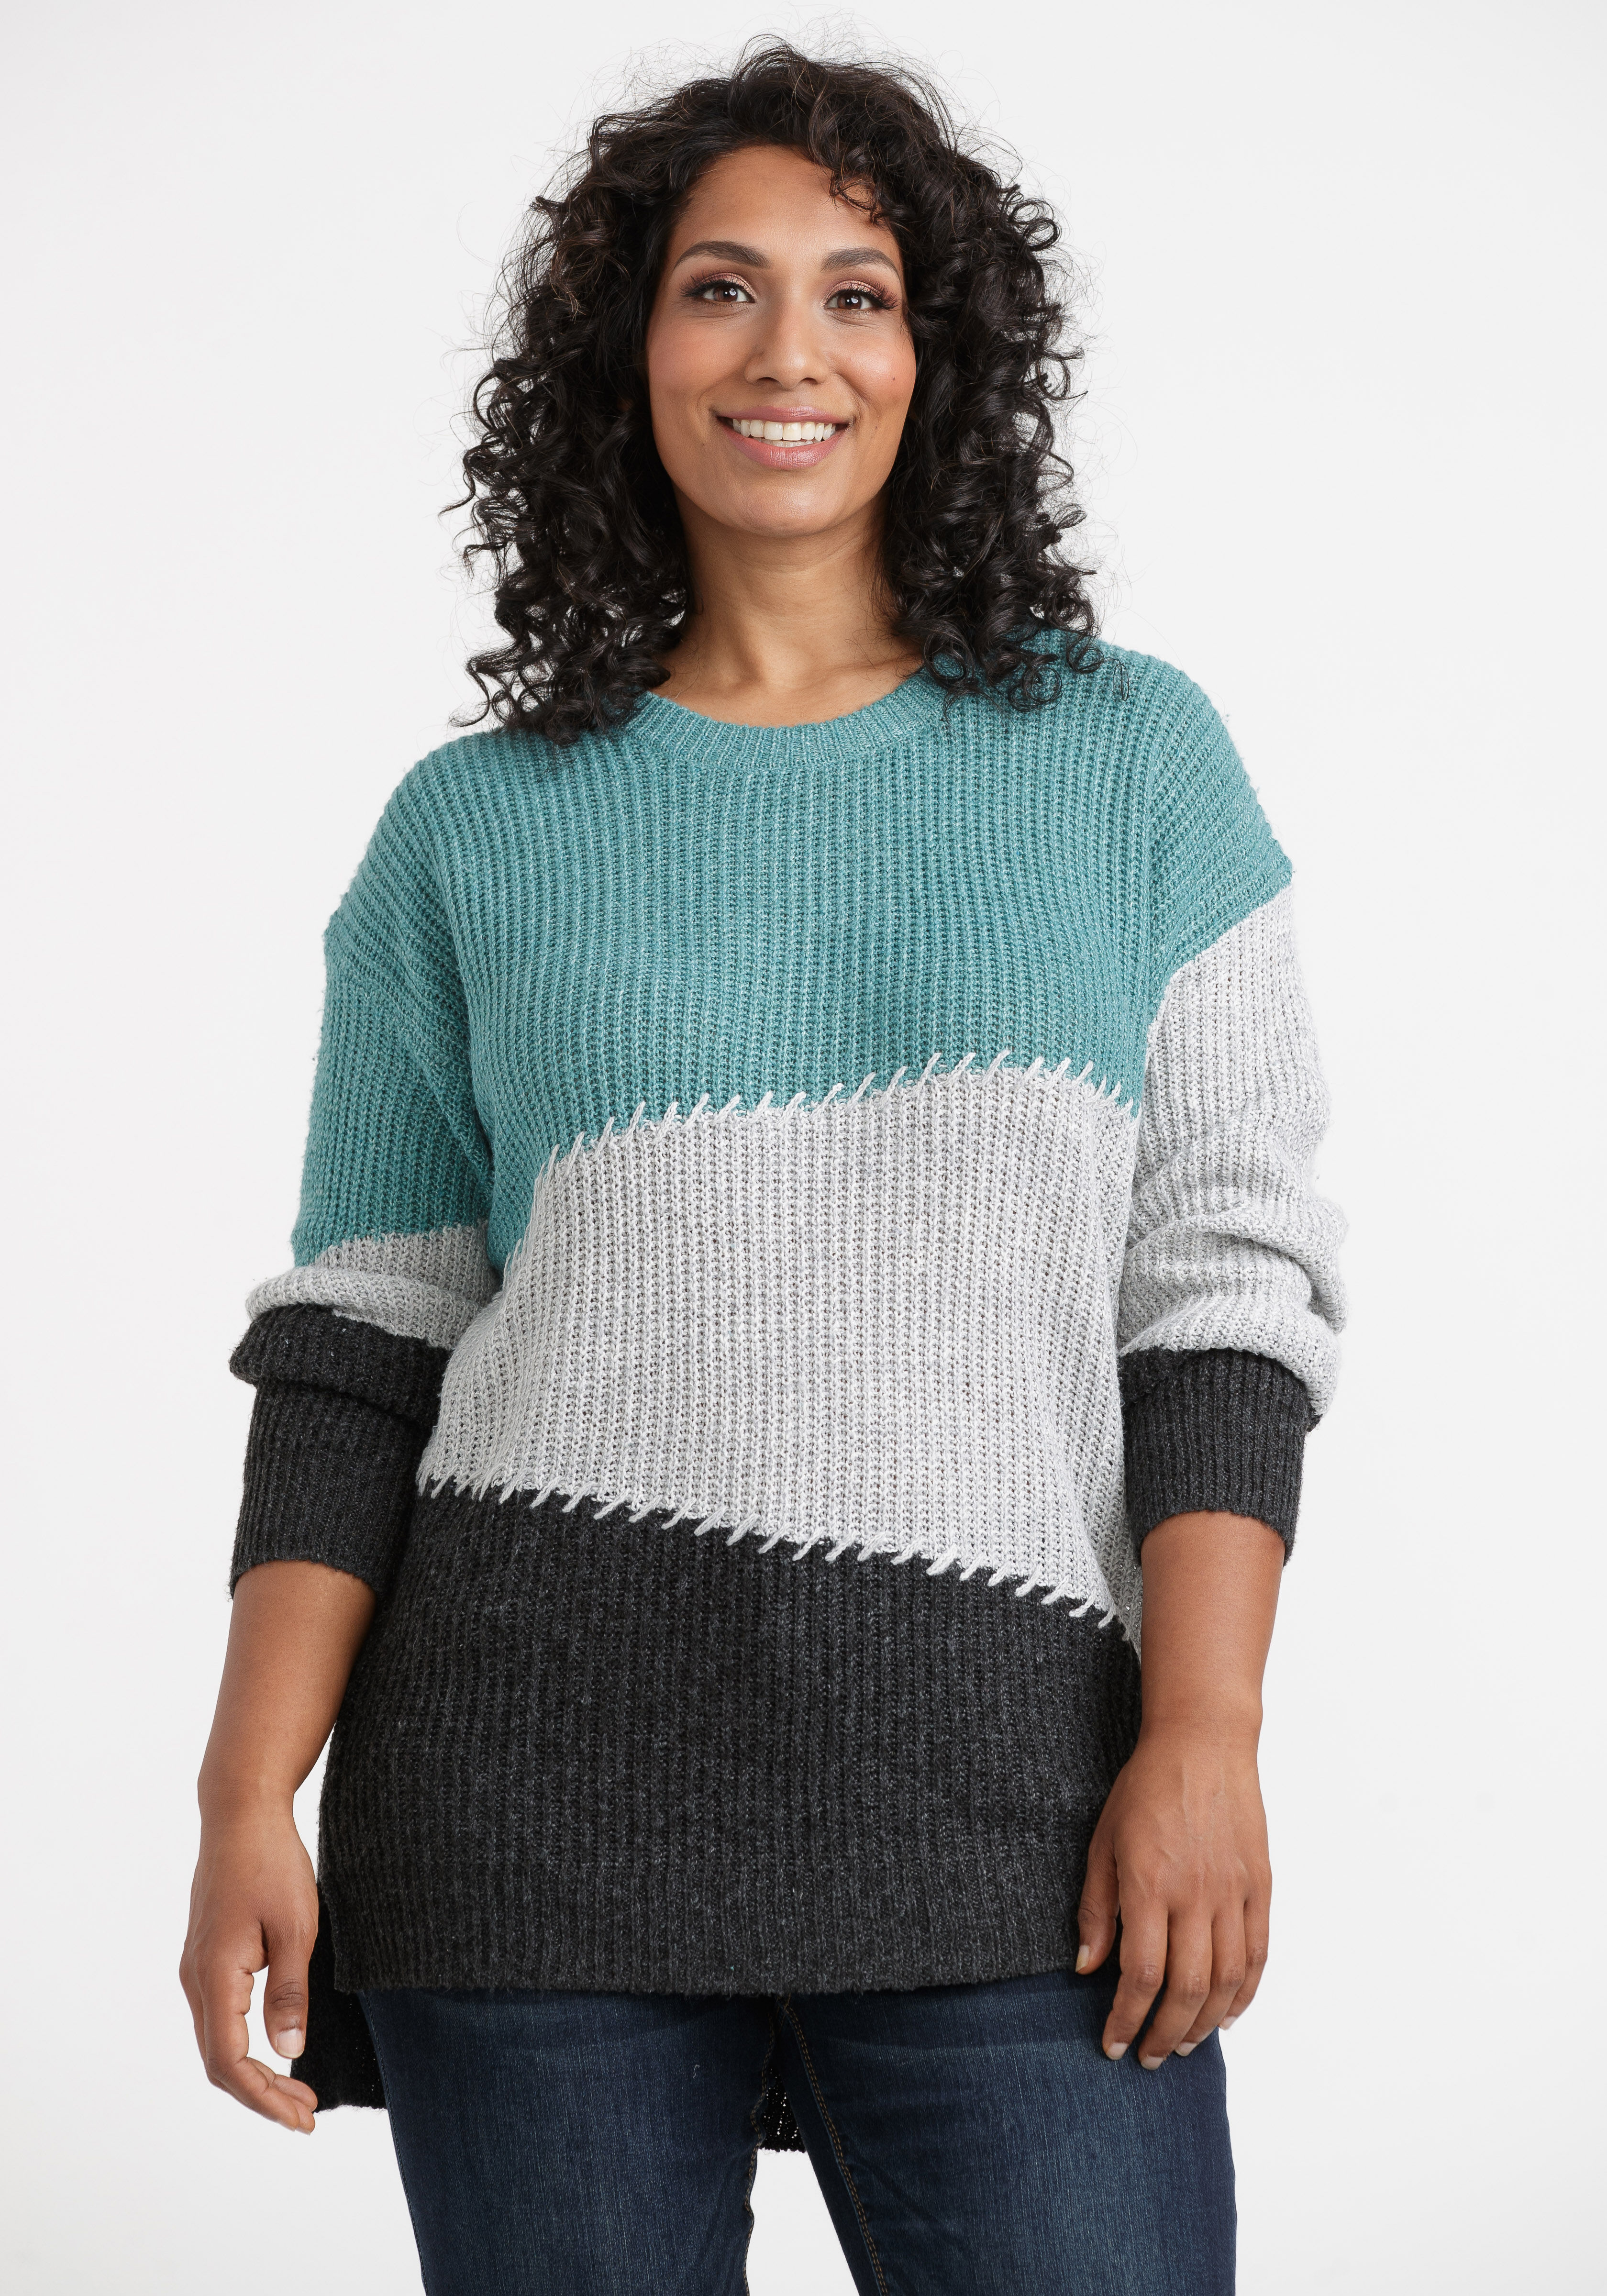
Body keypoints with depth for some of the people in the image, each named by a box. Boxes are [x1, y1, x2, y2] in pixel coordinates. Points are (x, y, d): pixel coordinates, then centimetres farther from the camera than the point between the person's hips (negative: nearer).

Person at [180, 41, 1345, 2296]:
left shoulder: (1130, 757, 9)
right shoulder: (473, 831, 9)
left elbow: (1226, 1280, 4)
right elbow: (358, 1344, 8)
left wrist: (1205, 1740, -6)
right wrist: (250, 1799, -1)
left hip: (998, 1765, 0)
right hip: (537, 1767, 1)